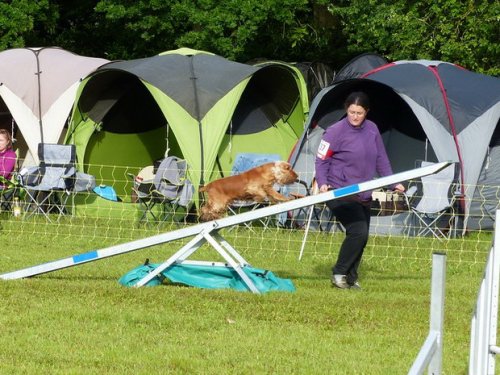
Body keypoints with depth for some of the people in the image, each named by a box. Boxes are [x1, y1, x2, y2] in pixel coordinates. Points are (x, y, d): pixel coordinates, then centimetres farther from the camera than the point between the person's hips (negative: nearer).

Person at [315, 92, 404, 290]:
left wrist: (393, 183, 9)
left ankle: (350, 277, 21)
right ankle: (339, 273, -6)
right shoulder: (336, 131, -13)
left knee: (361, 237, 8)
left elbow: (381, 160, 14)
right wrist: (322, 183, -23)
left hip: (363, 195, 7)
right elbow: (321, 160, -9)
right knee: (358, 231, -19)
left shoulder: (372, 130, 5)